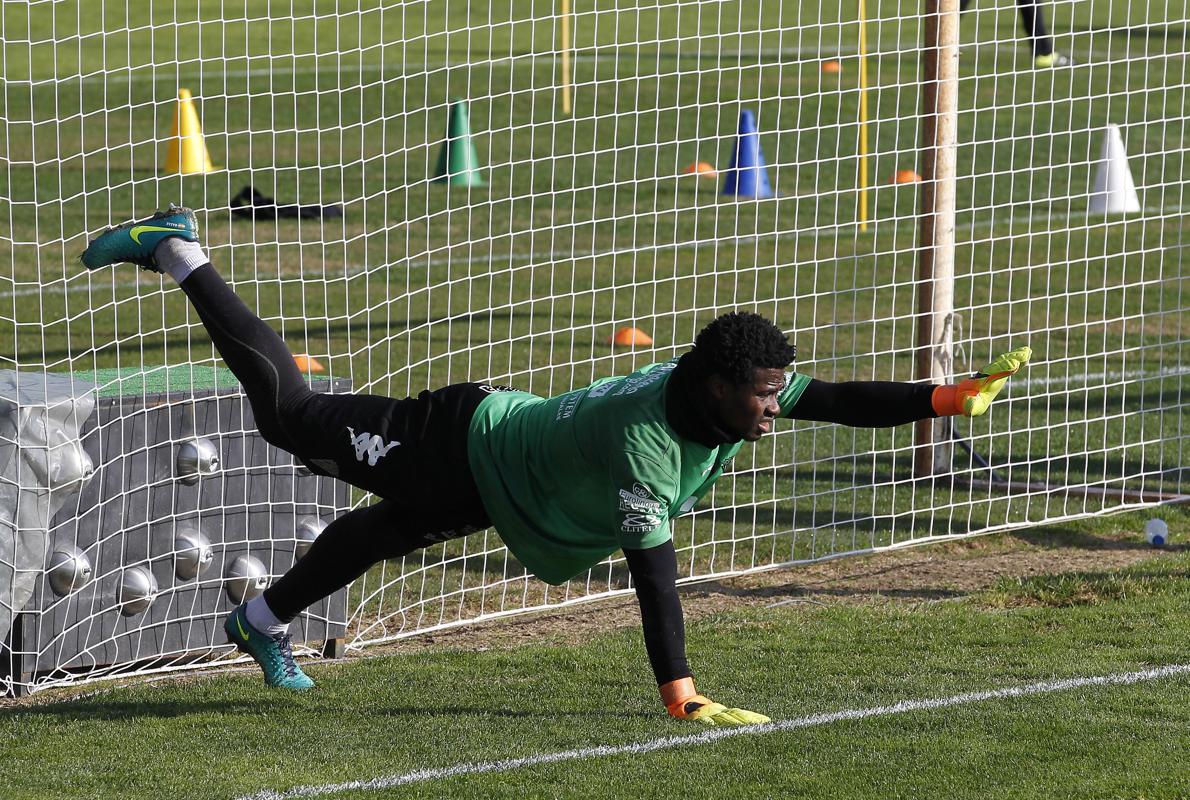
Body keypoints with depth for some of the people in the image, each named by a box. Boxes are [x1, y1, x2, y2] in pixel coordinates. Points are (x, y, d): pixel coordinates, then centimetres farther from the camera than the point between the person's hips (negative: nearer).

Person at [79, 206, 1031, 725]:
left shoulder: (730, 397, -18)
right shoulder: (644, 435, -41)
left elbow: (837, 399, -19)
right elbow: (651, 565, -41)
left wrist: (951, 397, -31)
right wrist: (679, 693, -42)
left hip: (495, 457, 7)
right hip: (466, 446, -7)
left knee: (381, 532, 27)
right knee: (289, 410, 5)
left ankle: (265, 621, 49)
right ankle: (178, 255, 18)